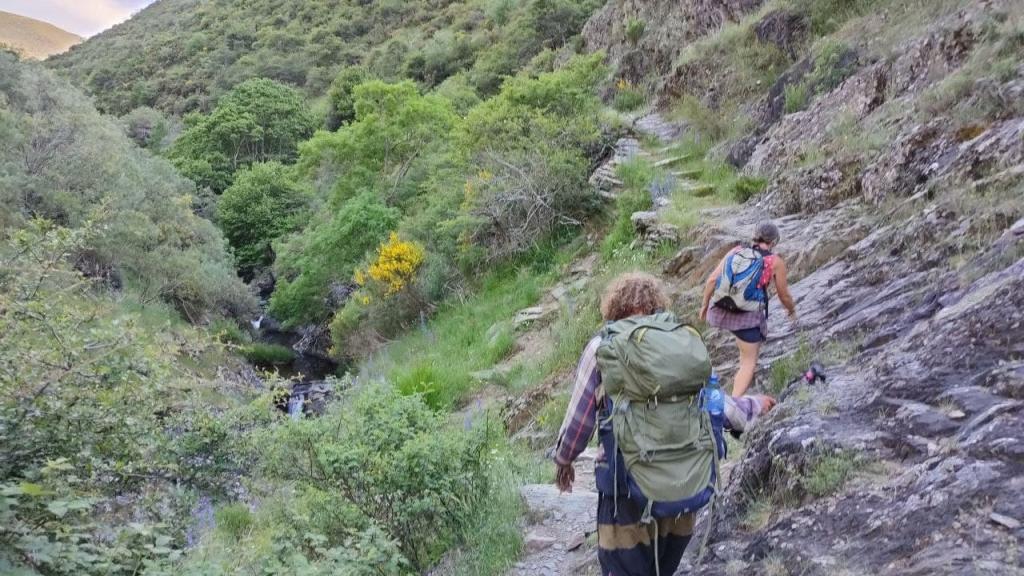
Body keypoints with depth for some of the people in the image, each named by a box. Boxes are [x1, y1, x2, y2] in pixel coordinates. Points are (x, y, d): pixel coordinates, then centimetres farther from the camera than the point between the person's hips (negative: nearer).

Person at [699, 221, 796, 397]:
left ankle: (744, 375, 48)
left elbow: (711, 280, 4)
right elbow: (784, 295, 9)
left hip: (720, 310, 5)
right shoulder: (776, 262, 1)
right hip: (747, 316, -5)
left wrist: (704, 305, 17)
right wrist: (792, 311, 30)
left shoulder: (735, 251, 9)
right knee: (749, 362, 8)